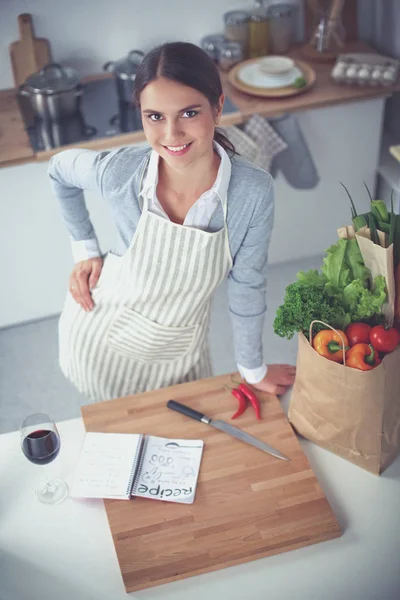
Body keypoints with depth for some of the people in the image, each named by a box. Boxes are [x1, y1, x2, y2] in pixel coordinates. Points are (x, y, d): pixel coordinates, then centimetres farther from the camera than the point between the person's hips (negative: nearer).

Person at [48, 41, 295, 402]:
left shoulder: (253, 192, -27)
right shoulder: (118, 172, -26)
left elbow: (247, 286, -12)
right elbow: (60, 170, -2)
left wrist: (253, 370, -1)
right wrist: (85, 248, -3)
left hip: (179, 349, 1)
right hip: (103, 336, -1)